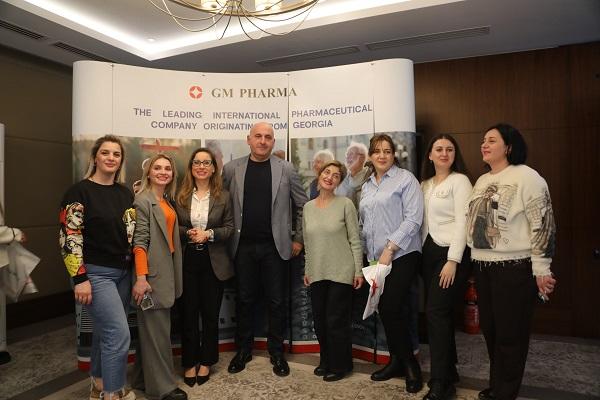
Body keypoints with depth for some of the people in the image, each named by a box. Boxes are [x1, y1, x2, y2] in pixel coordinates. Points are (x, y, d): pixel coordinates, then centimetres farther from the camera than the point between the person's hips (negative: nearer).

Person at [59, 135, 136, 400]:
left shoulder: (125, 193, 9)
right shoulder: (80, 191, -9)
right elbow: (69, 237, -13)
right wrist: (80, 278, -17)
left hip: (122, 272, 6)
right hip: (95, 273, -6)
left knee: (105, 331, 16)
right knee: (119, 333, -10)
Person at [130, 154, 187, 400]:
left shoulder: (167, 201, 14)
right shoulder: (143, 200, -10)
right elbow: (139, 241, -16)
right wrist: (141, 277, -20)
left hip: (166, 271, 8)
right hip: (152, 273, -8)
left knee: (151, 328, 15)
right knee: (157, 330, -1)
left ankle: (143, 379, 28)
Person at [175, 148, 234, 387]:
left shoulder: (223, 196, 2)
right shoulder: (180, 195, 3)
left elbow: (230, 228, -1)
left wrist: (209, 234, -17)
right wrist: (188, 233, -15)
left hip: (213, 262, 0)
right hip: (186, 260, 0)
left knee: (211, 313, 10)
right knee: (189, 313, 8)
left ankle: (206, 361, 26)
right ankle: (190, 362, 23)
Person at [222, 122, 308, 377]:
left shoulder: (285, 169, 1)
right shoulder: (232, 169, 3)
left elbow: (303, 205, 6)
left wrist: (298, 239, 4)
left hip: (276, 246, -1)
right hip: (243, 246, 1)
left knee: (276, 301, 7)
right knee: (245, 300, 11)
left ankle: (277, 353, 23)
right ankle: (243, 350, 28)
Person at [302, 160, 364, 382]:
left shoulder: (345, 204, -7)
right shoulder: (308, 207, 6)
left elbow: (355, 240, -6)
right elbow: (307, 243, 12)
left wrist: (358, 271, -9)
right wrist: (307, 270, 13)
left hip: (341, 272, -4)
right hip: (317, 273, 5)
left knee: (337, 320, 4)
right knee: (319, 320, 13)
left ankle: (340, 365, 24)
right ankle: (326, 361, 34)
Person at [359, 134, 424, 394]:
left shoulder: (405, 179, -5)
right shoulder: (367, 185, 14)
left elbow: (413, 219, -13)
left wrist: (390, 248, -17)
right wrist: (367, 253, 13)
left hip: (401, 255, -6)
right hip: (375, 257, 6)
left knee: (392, 309, -8)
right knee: (384, 310, 9)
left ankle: (409, 364, 13)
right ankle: (397, 361, 26)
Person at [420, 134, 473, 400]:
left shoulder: (460, 181, -5)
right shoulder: (425, 184, 14)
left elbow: (462, 222, -12)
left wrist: (452, 261, -18)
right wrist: (422, 254, 8)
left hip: (451, 253, -6)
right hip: (429, 253, 6)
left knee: (437, 313, -10)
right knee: (439, 313, 10)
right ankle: (449, 370, 25)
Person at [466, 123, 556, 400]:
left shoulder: (526, 177, -9)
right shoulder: (482, 181, 14)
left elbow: (543, 224, -13)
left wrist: (541, 269, -14)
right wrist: (475, 261, 20)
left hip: (514, 267, -7)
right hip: (482, 266, 7)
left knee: (510, 333, 3)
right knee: (489, 328, 15)